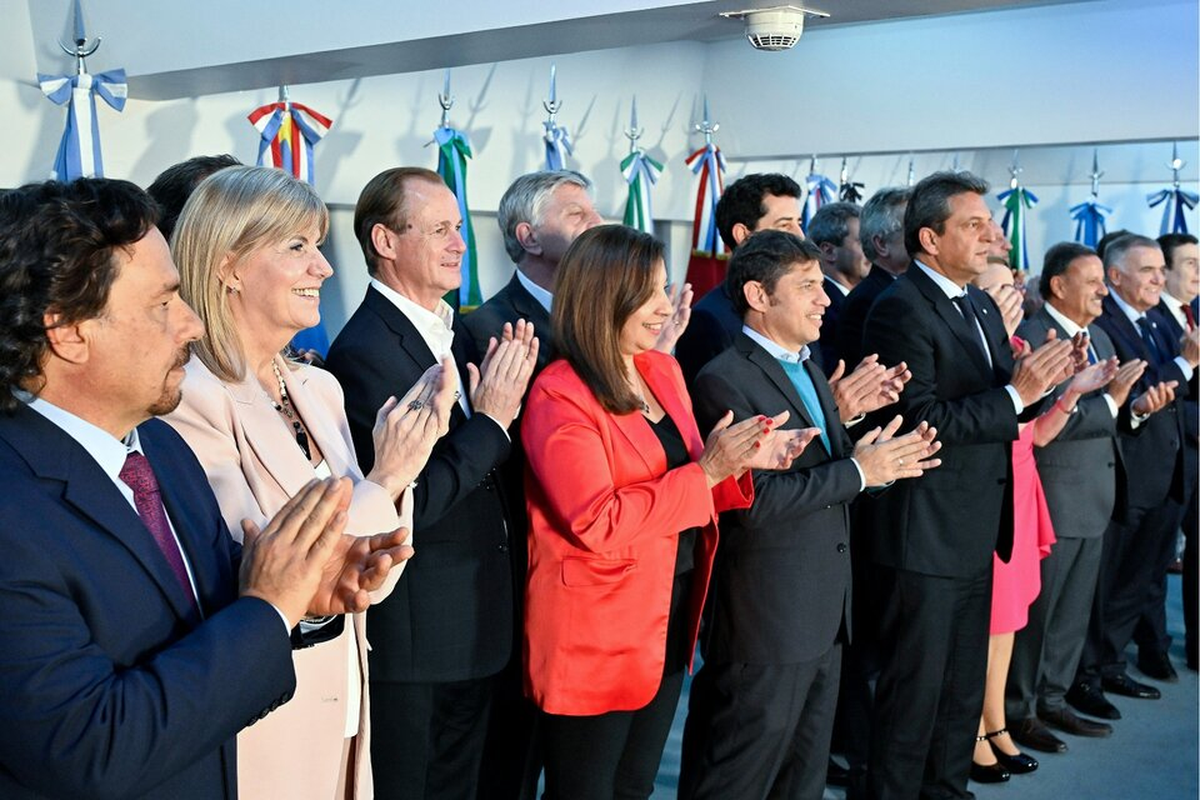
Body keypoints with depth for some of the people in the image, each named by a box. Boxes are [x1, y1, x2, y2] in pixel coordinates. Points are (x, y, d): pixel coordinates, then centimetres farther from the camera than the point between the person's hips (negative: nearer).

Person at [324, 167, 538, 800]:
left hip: (475, 623, 8)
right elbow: (411, 504, -25)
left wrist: (503, 398, -7)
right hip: (413, 635, -8)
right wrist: (491, 420, -19)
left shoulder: (453, 331, 7)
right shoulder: (364, 350, -20)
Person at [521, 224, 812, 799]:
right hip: (595, 635, -8)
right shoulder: (560, 396, -18)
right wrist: (707, 471, -24)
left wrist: (740, 460, -4)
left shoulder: (663, 370, 7)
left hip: (669, 616, 8)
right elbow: (598, 524, -25)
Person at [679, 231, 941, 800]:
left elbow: (827, 473, 15)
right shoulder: (724, 380, -15)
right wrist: (857, 471, -18)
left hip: (823, 618, 9)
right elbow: (753, 501, -23)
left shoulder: (809, 369, 15)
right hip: (767, 622, -9)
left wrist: (883, 462, -5)